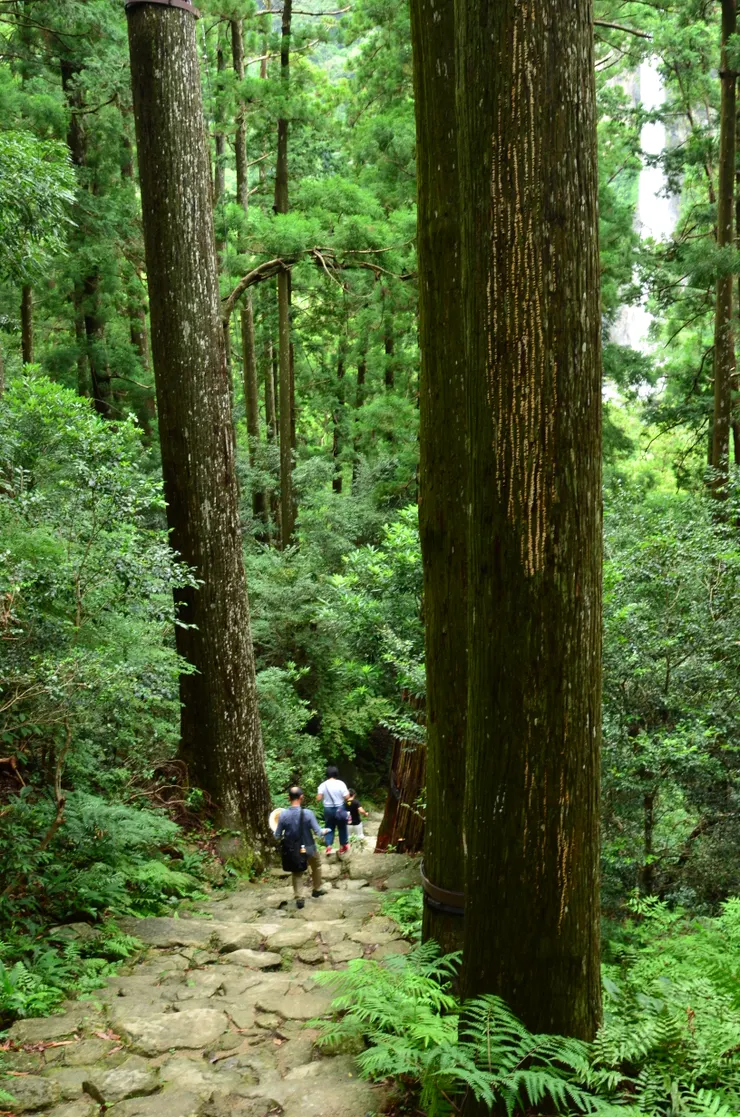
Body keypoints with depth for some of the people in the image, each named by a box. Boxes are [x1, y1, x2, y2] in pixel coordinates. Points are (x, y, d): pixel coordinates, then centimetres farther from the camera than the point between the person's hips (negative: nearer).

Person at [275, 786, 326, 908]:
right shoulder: (308, 813, -23)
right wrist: (323, 831, 5)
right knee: (316, 866, 27)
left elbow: (277, 836, -8)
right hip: (308, 848, -1)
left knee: (297, 873, 20)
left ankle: (299, 898, 13)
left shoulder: (283, 815, -16)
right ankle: (317, 890, 41)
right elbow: (318, 832, -18)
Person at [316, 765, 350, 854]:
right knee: (342, 827, 15)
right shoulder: (341, 783, -12)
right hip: (340, 808, -1)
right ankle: (342, 846, 26)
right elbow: (346, 796, -13)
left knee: (329, 828, 12)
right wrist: (348, 791, 7)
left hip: (328, 809, 2)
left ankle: (328, 846, -3)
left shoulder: (323, 785, -6)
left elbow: (318, 797, -9)